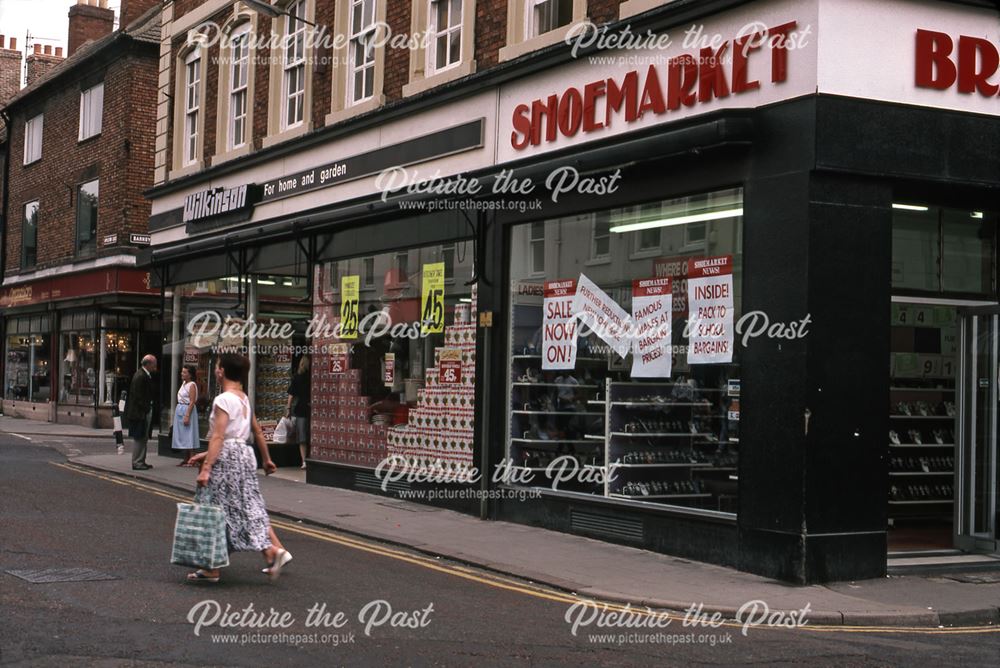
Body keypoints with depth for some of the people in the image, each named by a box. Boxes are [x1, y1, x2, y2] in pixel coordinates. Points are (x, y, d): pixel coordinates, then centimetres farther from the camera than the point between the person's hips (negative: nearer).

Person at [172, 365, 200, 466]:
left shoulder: (192, 385, -13)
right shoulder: (184, 383, 13)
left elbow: (192, 402, -18)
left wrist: (187, 416, -22)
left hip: (187, 410, -9)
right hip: (180, 410, 9)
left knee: (188, 436, -7)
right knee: (182, 436, 11)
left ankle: (191, 460, -4)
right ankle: (186, 460, 16)